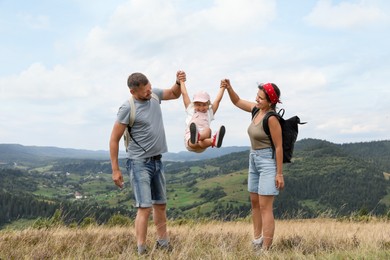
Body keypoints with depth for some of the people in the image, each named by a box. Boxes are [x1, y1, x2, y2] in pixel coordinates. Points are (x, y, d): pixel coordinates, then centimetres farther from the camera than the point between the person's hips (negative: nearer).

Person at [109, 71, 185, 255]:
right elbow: (114, 140, -11)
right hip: (139, 163, -7)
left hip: (157, 161, 7)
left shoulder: (155, 94, 1)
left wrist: (179, 82, -2)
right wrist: (115, 170, -11)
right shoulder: (128, 108, -16)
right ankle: (140, 251, -5)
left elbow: (175, 94, 21)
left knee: (161, 205, 15)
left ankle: (163, 244, 28)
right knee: (145, 207, -12)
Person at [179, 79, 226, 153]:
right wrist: (181, 81, 32)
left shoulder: (209, 113, 27)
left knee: (207, 130, -33)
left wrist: (222, 87, 32)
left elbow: (218, 100, 28)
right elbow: (184, 93, 27)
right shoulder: (191, 111, 24)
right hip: (189, 142, -1)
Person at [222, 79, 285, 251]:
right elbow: (237, 101, 18)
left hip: (268, 161, -9)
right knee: (254, 203, 16)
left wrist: (279, 173, -18)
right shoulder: (256, 109, 3)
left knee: (265, 207, -8)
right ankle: (257, 241, 29)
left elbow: (279, 147, -19)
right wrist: (228, 88, -1)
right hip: (254, 160, 9)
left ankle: (265, 249, -3)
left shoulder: (272, 118, -20)